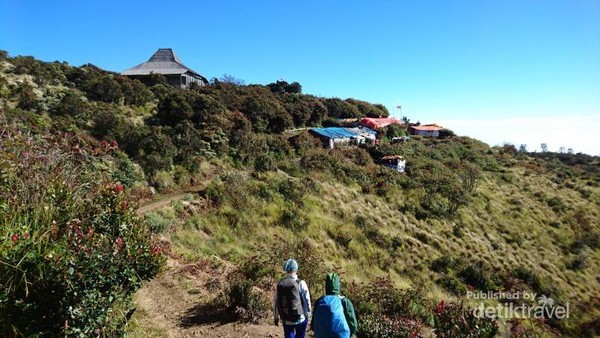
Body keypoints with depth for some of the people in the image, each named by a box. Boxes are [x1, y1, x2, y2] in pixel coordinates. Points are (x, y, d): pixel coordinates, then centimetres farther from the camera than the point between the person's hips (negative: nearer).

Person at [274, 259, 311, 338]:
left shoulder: (279, 284, -5)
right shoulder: (301, 283, -15)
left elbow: (275, 301, 1)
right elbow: (307, 300, -8)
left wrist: (276, 316, 14)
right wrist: (308, 314, 8)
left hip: (286, 319, 3)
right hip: (300, 318, -3)